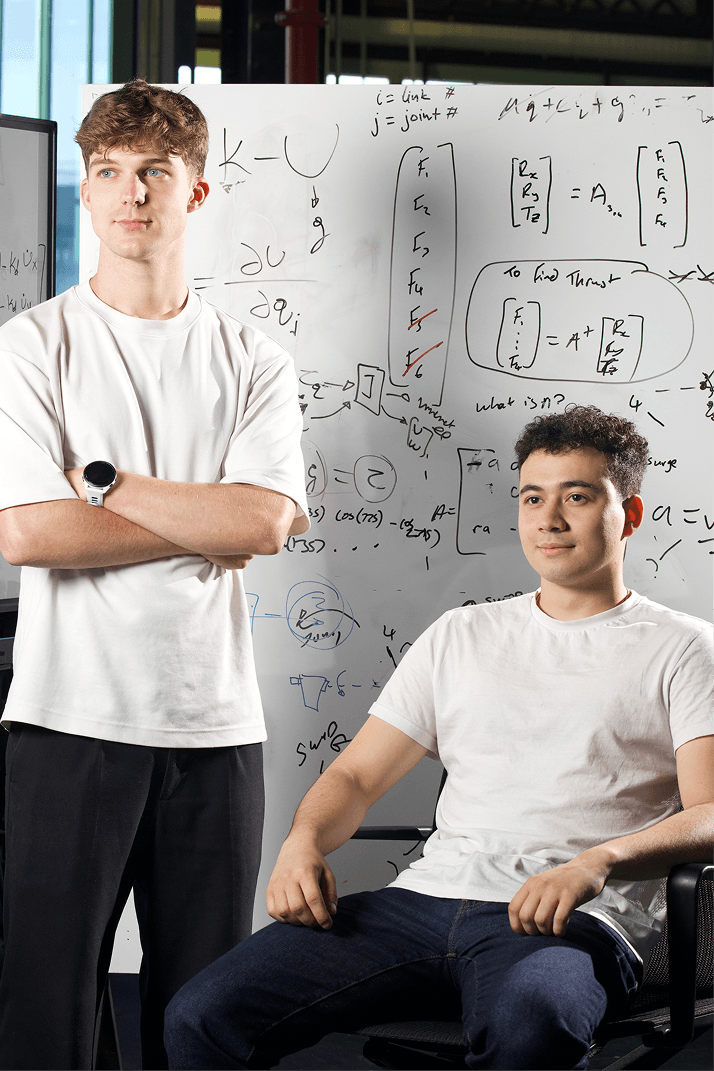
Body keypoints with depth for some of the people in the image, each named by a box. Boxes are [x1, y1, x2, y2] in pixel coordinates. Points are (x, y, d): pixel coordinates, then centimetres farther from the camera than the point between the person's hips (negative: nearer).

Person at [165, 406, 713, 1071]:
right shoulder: (461, 636, 23)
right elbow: (357, 775, 23)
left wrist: (599, 861, -24)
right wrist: (304, 842, -1)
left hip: (574, 925, -4)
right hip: (426, 897, 4)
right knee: (201, 1016, -17)